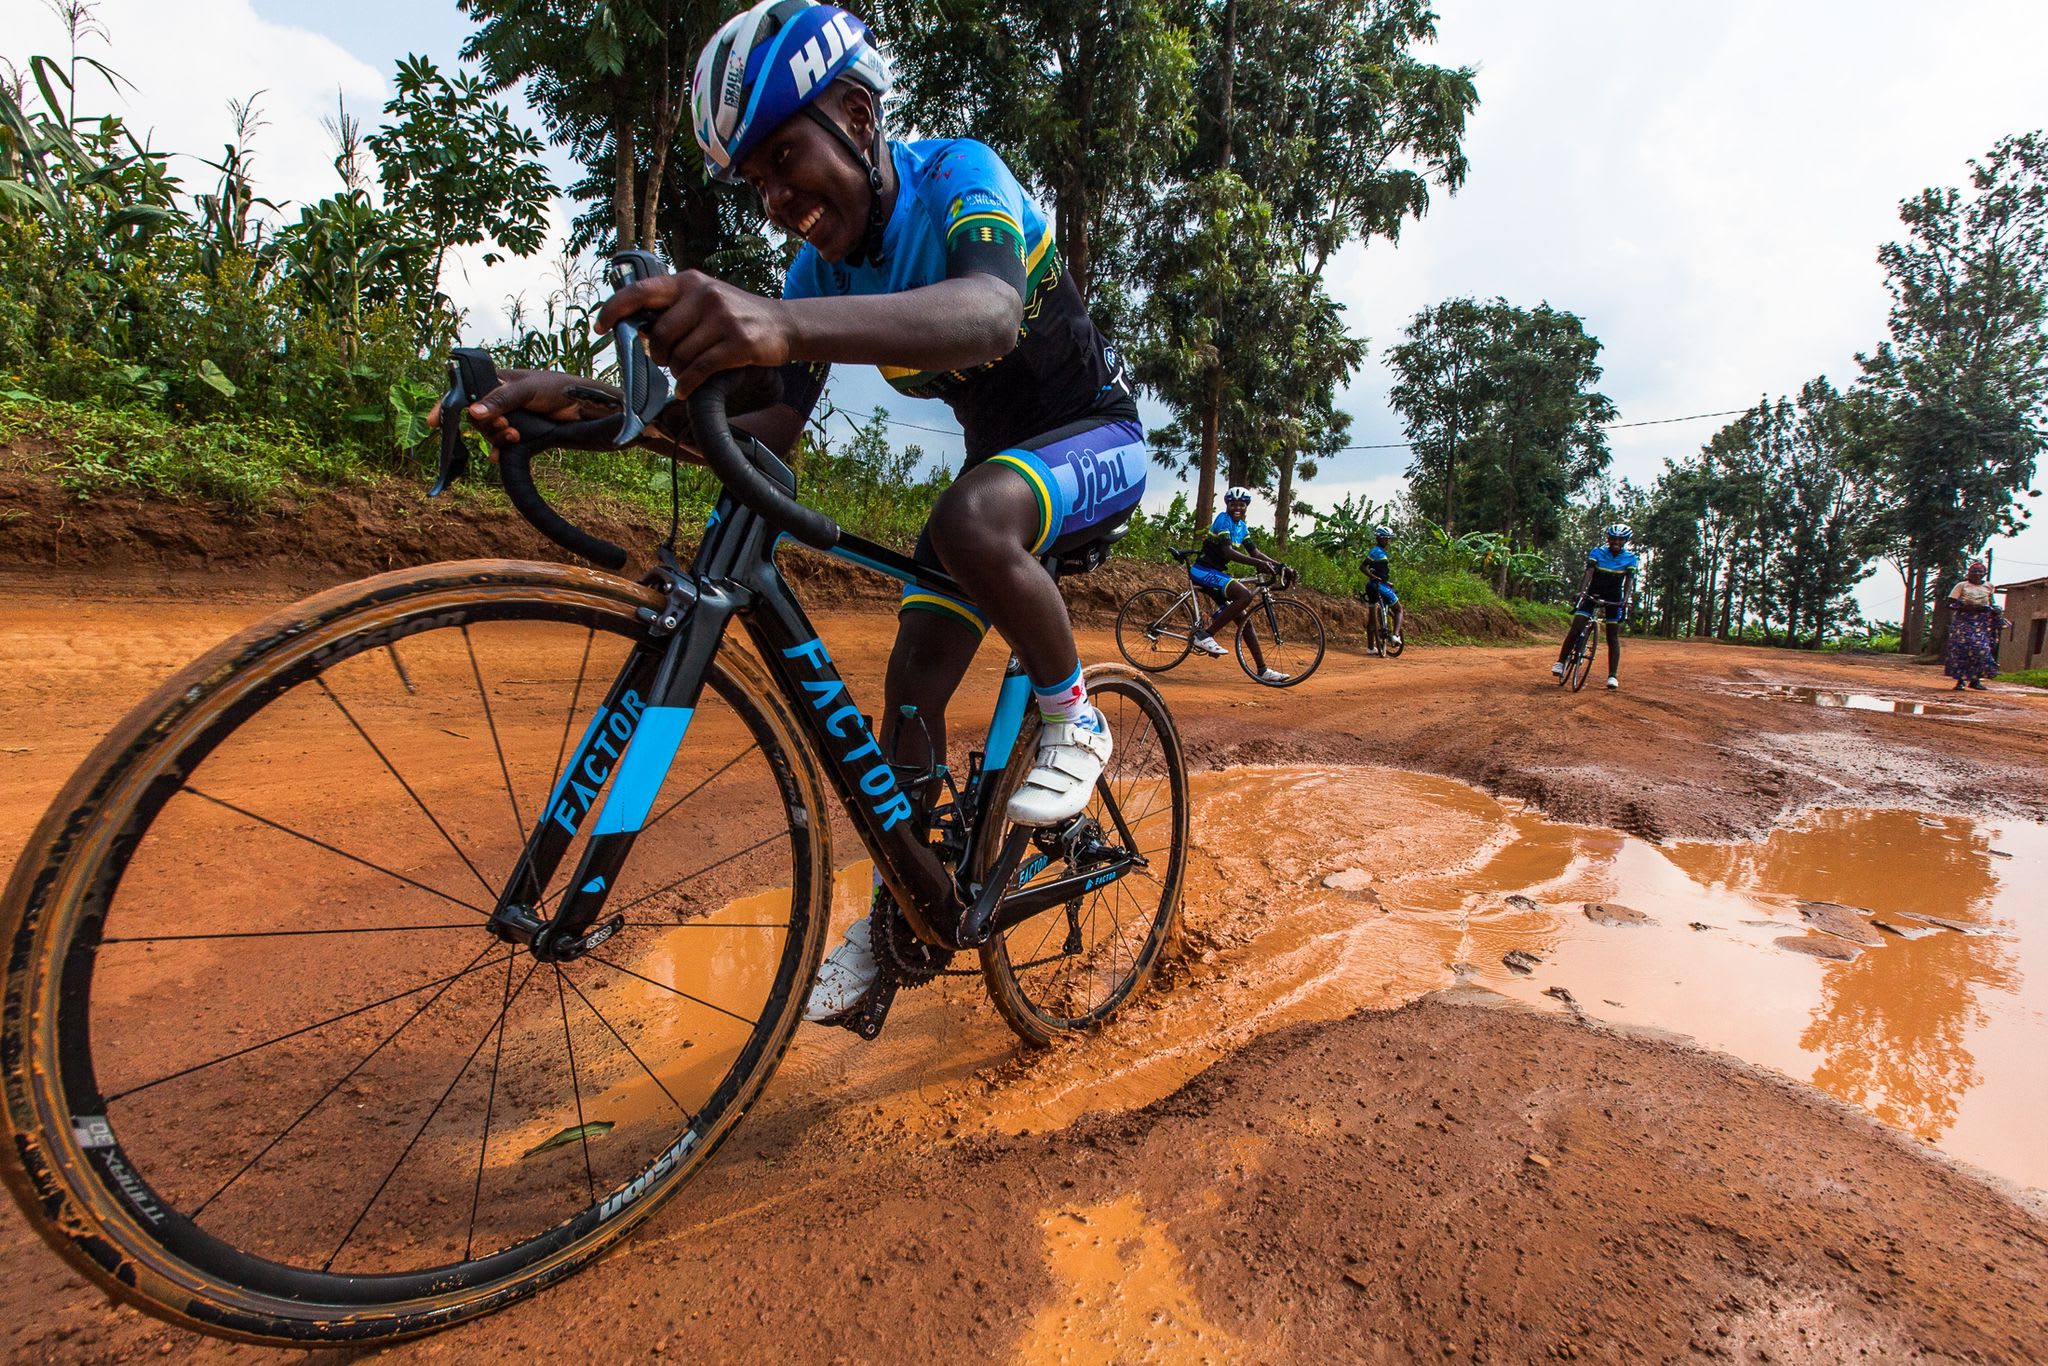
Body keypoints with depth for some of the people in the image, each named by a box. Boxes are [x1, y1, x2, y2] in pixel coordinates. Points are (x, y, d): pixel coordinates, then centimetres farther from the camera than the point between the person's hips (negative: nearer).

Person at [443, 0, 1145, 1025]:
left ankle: (1072, 720, -13)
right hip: (997, 453, 6)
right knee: (913, 681, -4)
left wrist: (783, 323, -62)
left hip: (1097, 438, -6)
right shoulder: (821, 268, -5)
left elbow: (990, 314, -46)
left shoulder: (958, 178, -22)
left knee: (972, 519, -39)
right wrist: (595, 406, -28)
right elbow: (773, 427, -12)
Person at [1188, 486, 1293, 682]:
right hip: (1204, 571, -9)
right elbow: (1227, 551, -25)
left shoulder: (1241, 526, 15)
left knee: (1243, 618, 5)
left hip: (1217, 573, 9)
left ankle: (1262, 670, 8)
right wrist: (1258, 563, -35)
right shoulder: (1223, 519, -12)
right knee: (1245, 595, -27)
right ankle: (1205, 635, -21)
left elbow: (1254, 552, 11)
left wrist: (1280, 566, -2)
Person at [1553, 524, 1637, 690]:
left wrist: (1625, 600, -32)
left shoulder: (1630, 558, -5)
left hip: (1614, 599, 1)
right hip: (1592, 594, -1)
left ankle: (1612, 676, 0)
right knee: (1576, 628, -14)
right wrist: (1582, 590, -39)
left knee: (1613, 637, -1)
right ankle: (1560, 662, -9)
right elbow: (1589, 572, -22)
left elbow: (1629, 580, -16)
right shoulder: (1597, 552, -8)